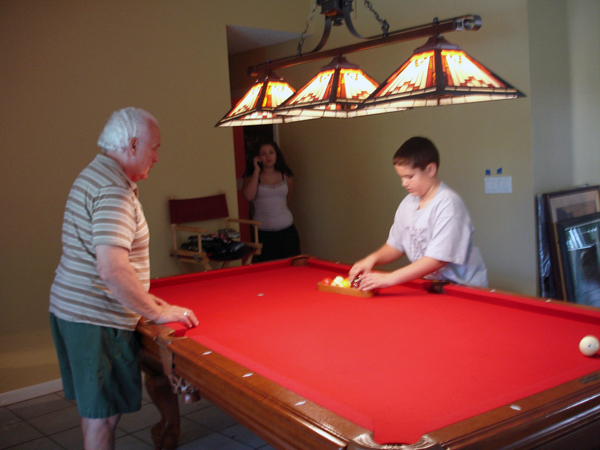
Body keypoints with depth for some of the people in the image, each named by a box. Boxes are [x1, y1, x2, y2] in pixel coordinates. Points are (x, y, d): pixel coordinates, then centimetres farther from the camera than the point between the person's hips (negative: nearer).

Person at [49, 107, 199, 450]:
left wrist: (140, 297, 18)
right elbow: (113, 270, -31)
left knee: (94, 408, 20)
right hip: (96, 319, -10)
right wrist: (157, 312, -20)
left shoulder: (93, 175, 13)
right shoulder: (114, 191, -21)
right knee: (104, 415, 2)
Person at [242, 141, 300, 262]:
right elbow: (249, 196, -19)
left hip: (287, 229, 3)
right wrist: (257, 170, -13)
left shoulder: (285, 175, 8)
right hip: (263, 231, -3)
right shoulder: (251, 176, 0)